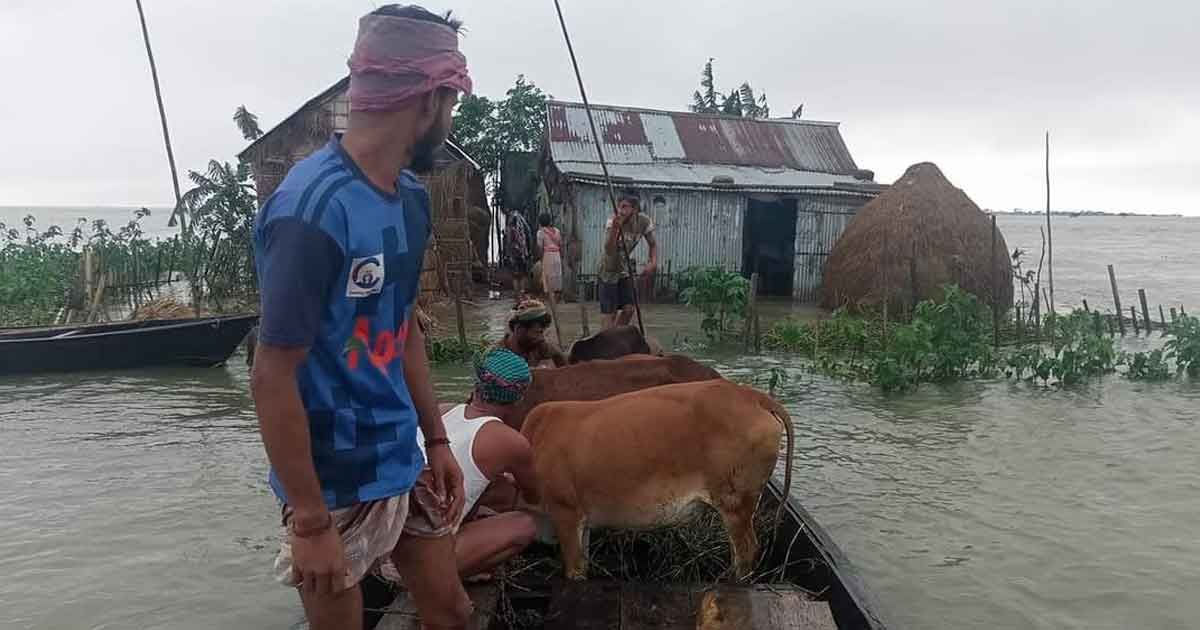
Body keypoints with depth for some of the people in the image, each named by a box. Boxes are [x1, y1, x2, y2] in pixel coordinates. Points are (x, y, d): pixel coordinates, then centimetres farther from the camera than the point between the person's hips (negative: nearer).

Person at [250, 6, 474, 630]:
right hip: (334, 483, -7)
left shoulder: (410, 197, 1)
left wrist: (436, 438, 10)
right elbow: (272, 379, -22)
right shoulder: (313, 209, -24)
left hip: (403, 463, 7)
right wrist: (311, 523, -19)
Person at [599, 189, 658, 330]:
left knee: (628, 309, 2)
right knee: (609, 312, -5)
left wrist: (653, 263, -17)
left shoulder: (644, 222, -14)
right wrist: (614, 229, -57)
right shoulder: (613, 221, -28)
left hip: (626, 270, 5)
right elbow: (609, 251, -42)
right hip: (609, 270, -5)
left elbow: (653, 244, 1)